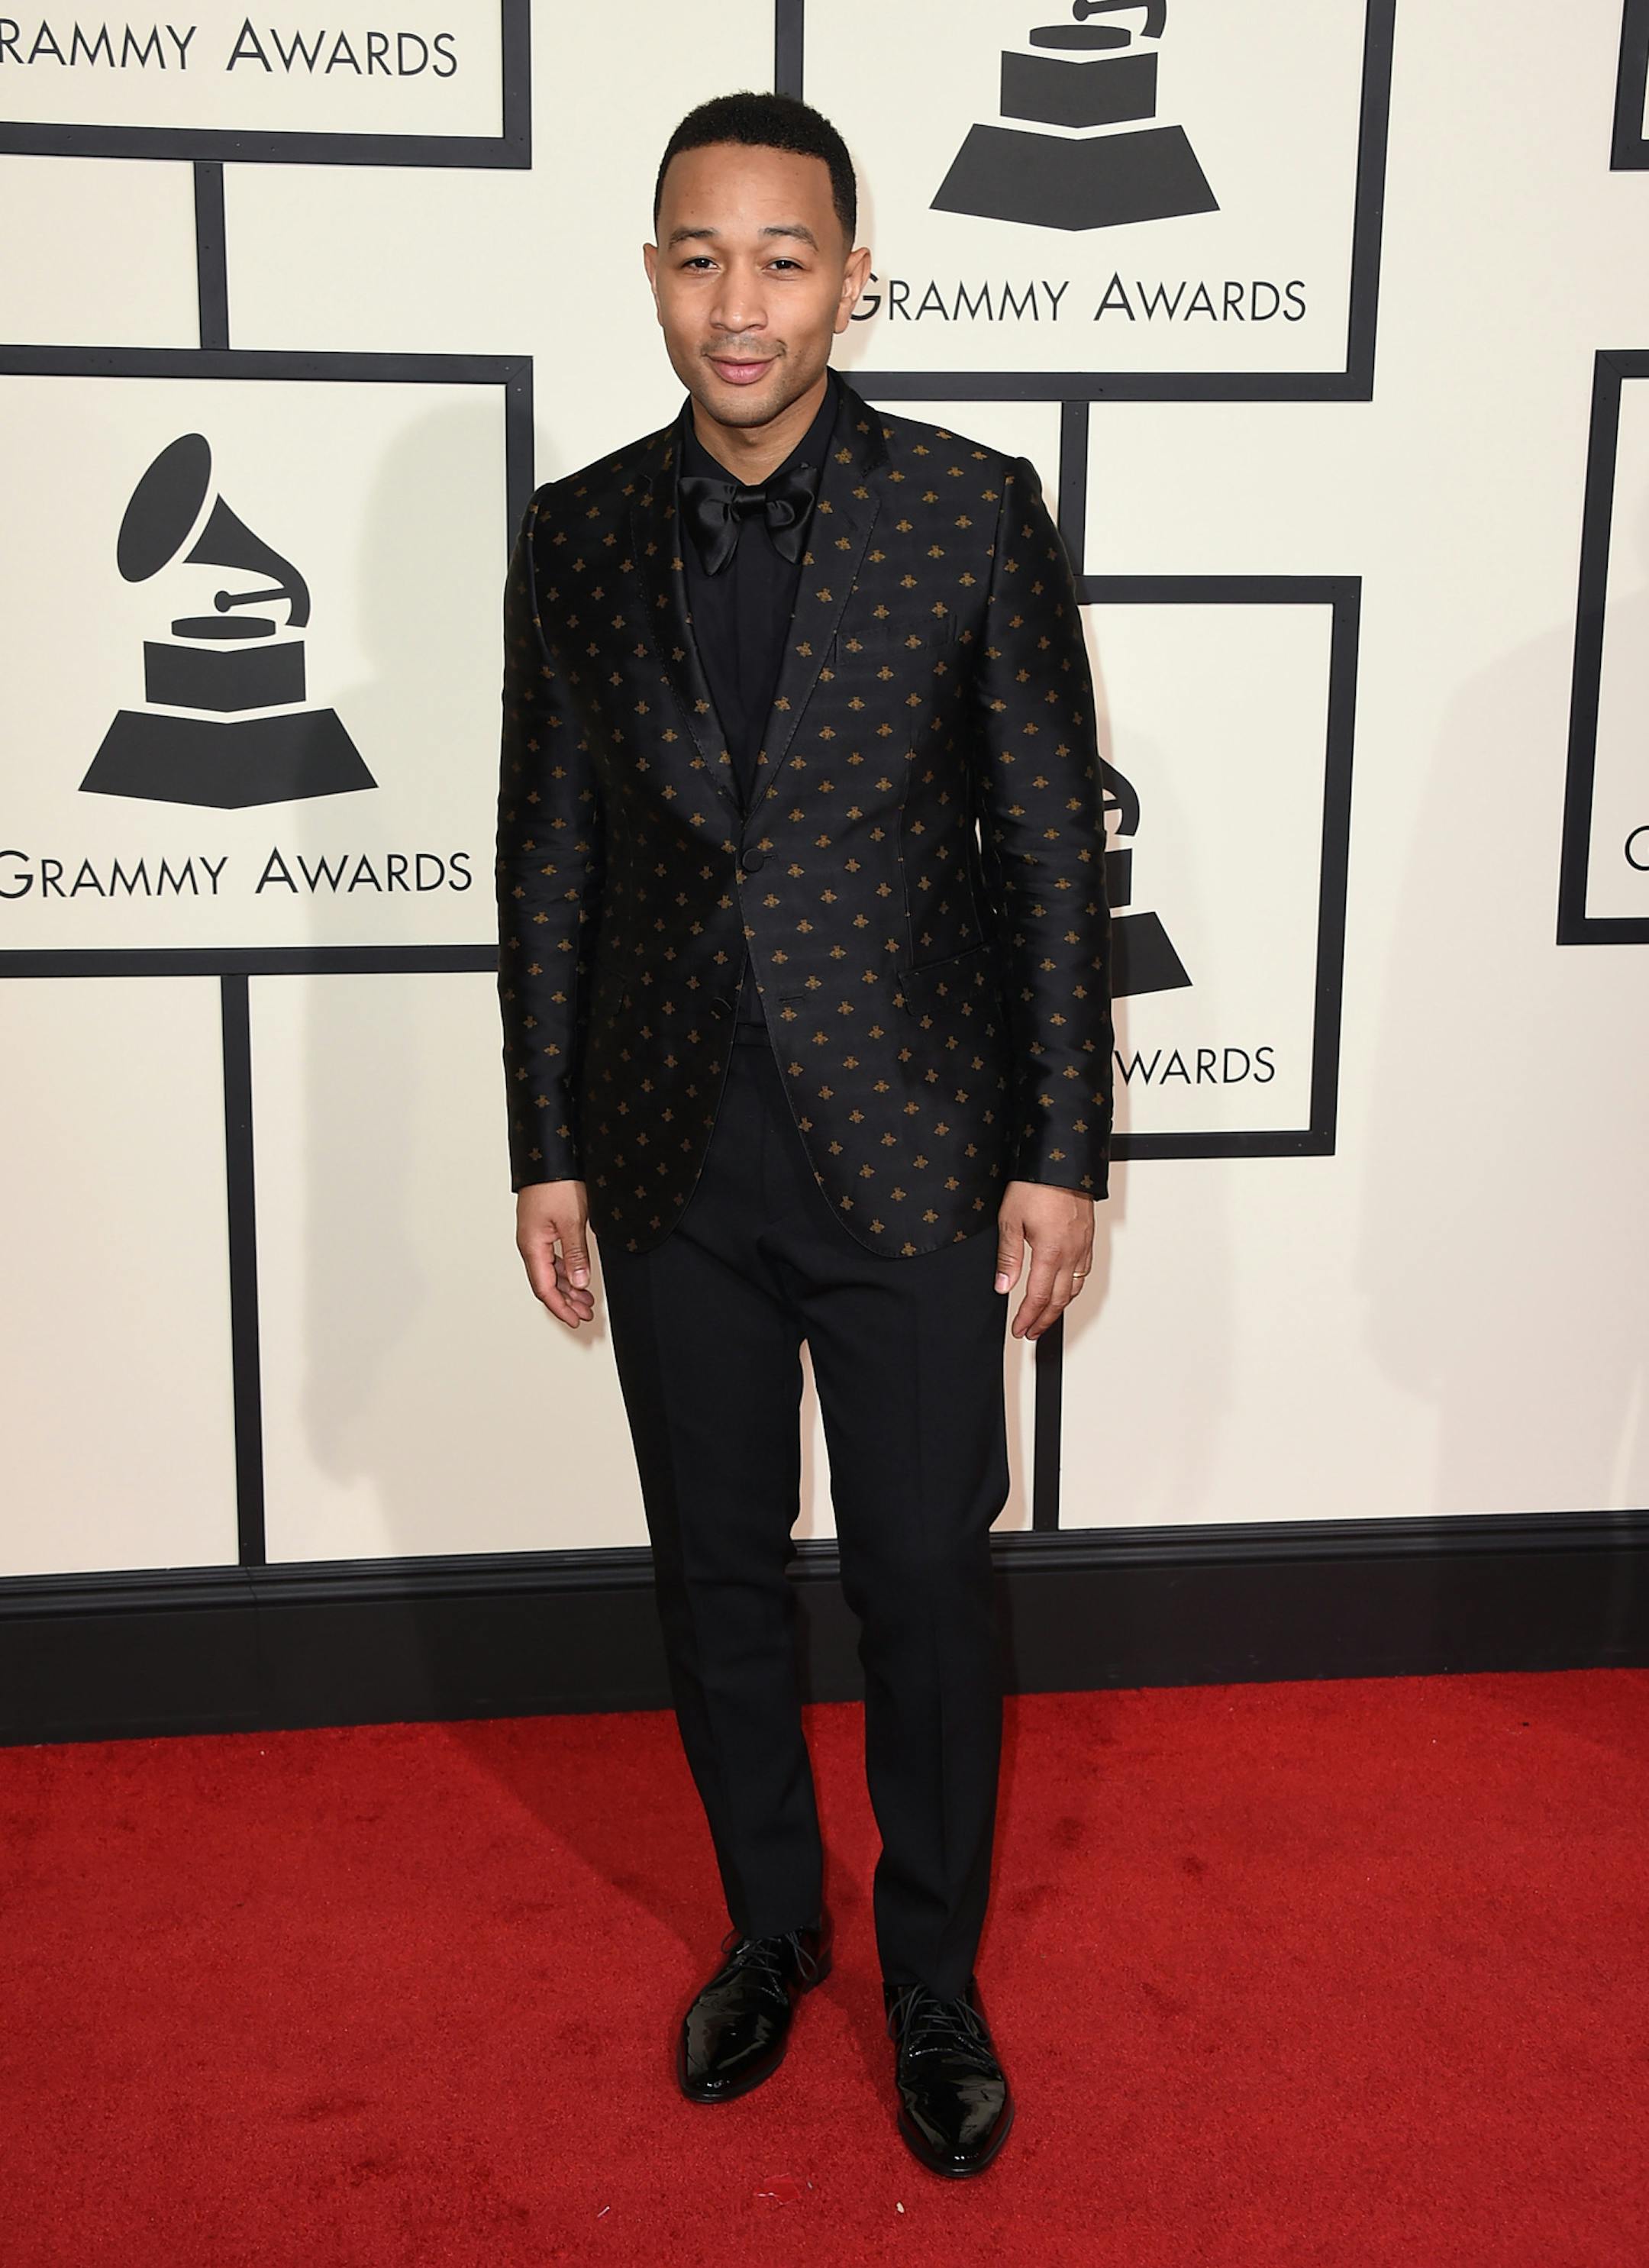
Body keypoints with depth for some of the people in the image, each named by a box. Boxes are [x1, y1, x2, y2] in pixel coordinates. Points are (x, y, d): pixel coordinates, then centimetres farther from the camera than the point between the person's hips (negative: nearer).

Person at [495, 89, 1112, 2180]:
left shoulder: (975, 513, -6)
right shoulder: (576, 535, 1)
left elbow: (1054, 846, -4)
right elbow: (545, 861, 6)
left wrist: (1062, 1152, -6)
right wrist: (546, 1152, 5)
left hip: (908, 1151, -2)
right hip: (672, 1162, 3)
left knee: (926, 1576, 8)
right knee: (715, 1571, 15)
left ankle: (934, 1973, 30)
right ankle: (771, 1926, 38)